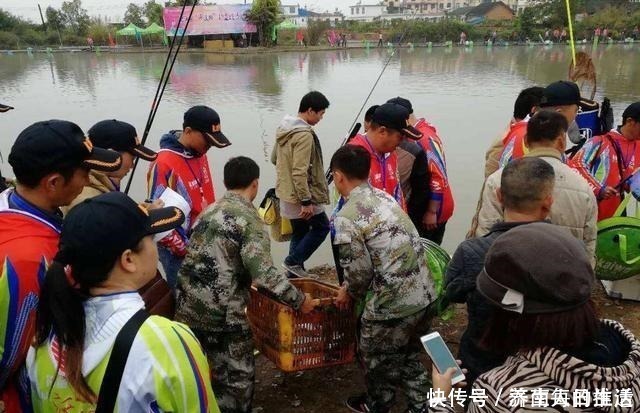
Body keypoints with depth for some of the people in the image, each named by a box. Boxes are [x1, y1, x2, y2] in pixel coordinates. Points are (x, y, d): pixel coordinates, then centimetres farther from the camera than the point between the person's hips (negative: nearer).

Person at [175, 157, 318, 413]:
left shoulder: (210, 211, 11)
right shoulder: (249, 218, -13)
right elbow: (264, 274, -21)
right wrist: (300, 301, -10)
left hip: (189, 309, 8)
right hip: (222, 314, -7)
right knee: (238, 377, 11)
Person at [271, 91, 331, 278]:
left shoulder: (283, 128, 7)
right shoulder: (304, 135, -22)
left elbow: (274, 158, 17)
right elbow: (300, 172, -26)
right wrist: (306, 201, -23)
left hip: (286, 193, 9)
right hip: (300, 195, -9)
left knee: (300, 231, 18)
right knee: (322, 226, 8)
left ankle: (294, 273, 25)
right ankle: (294, 260, 6)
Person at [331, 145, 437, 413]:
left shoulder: (346, 218, -18)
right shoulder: (384, 197, 7)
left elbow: (360, 271, -16)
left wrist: (348, 293, 7)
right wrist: (352, 287, 20)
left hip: (392, 303, -7)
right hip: (424, 293, 7)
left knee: (377, 358, 21)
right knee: (409, 355, 27)